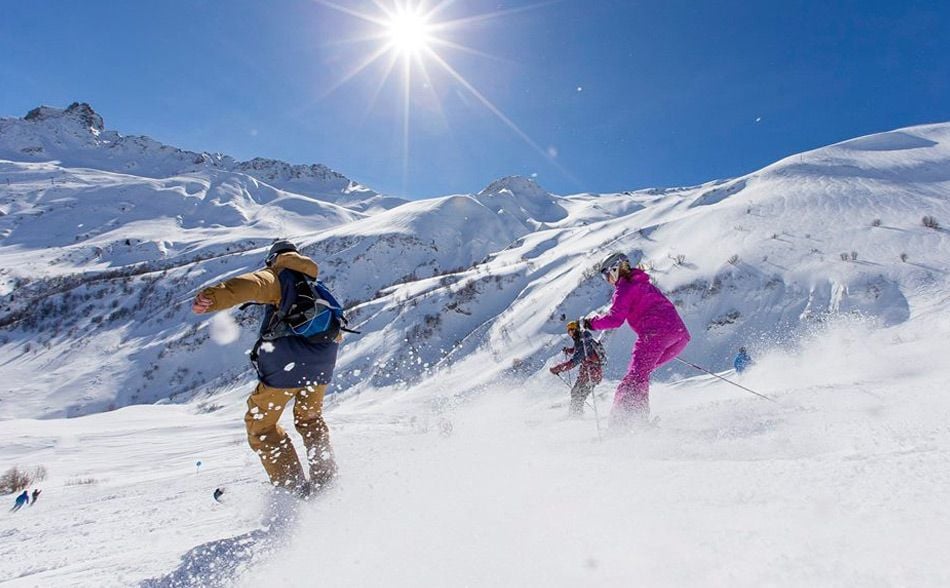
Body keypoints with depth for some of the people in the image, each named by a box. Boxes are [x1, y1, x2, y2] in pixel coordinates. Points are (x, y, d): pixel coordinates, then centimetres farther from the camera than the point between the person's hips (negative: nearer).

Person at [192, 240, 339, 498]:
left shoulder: (275, 276, 8)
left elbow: (250, 285, -17)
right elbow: (335, 331, 28)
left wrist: (213, 297, -34)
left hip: (286, 364, -6)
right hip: (322, 365, 6)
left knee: (260, 425, 13)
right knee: (310, 420, 28)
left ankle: (293, 486, 8)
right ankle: (325, 476, 20)